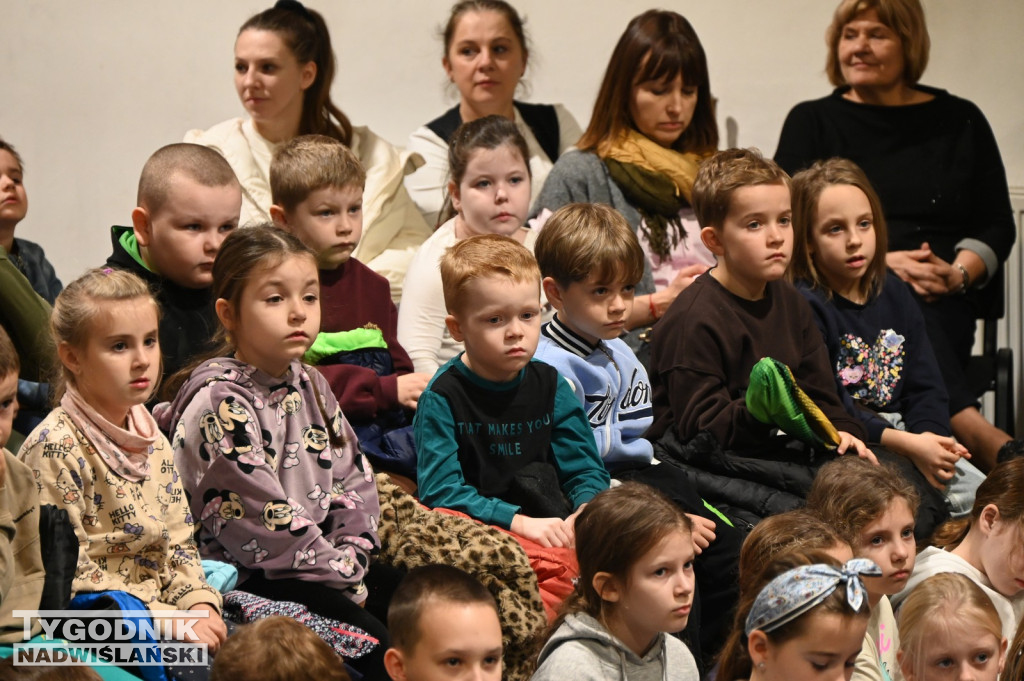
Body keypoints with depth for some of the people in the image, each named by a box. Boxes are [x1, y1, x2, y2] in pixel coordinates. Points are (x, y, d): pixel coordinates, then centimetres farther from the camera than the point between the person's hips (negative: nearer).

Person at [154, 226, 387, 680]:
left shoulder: (308, 386, 11)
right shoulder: (219, 403, -16)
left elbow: (352, 480, 13)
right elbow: (255, 517, -20)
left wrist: (349, 558, -4)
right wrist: (338, 573, -14)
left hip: (318, 558, 9)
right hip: (246, 577, -8)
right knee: (374, 641, -23)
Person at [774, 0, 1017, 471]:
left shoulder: (960, 122, 20)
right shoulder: (811, 123, 17)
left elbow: (998, 225, 15)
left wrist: (957, 274, -8)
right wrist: (879, 264, -12)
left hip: (942, 301, 2)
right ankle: (977, 432, -59)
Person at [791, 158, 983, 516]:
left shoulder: (894, 293, 12)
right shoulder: (804, 305, -11)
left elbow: (925, 385, 10)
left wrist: (928, 438, -13)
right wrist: (908, 446, -22)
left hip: (909, 436, 7)